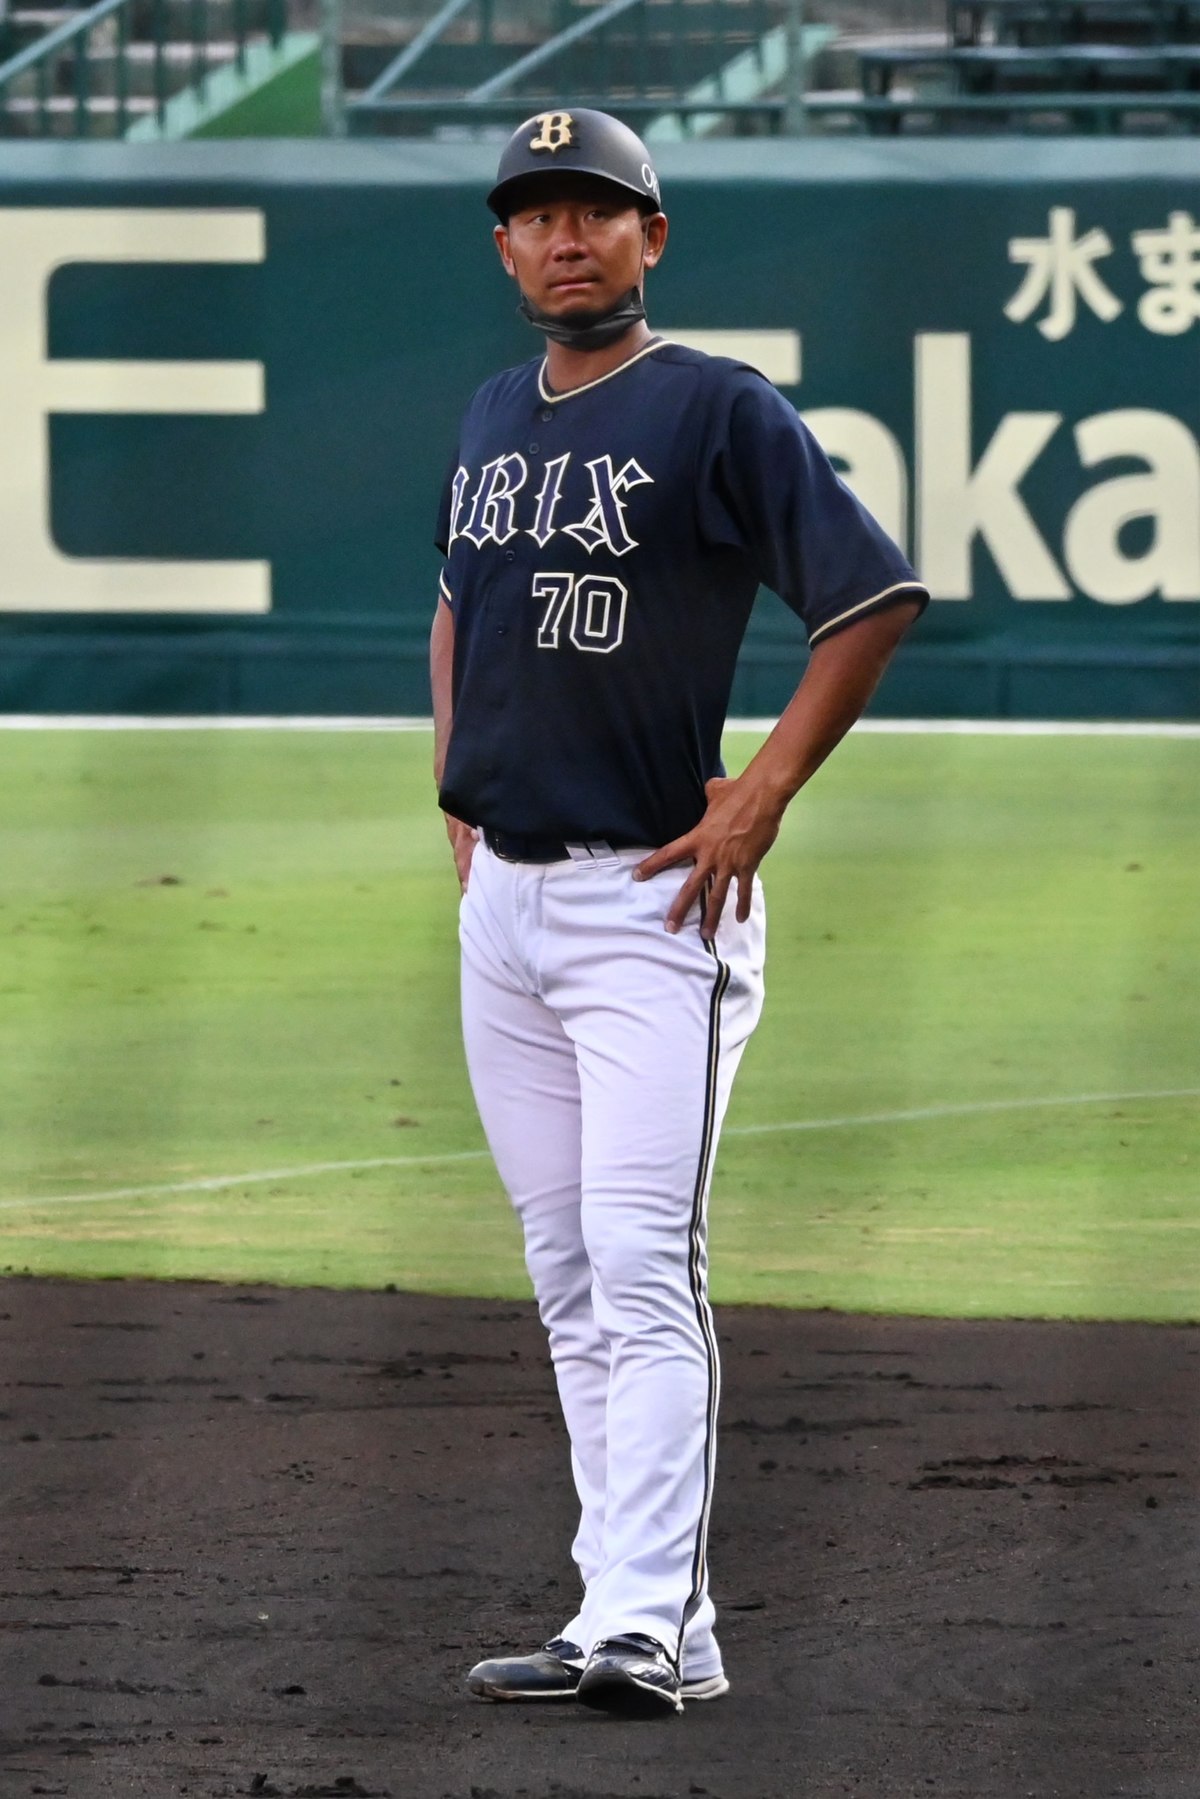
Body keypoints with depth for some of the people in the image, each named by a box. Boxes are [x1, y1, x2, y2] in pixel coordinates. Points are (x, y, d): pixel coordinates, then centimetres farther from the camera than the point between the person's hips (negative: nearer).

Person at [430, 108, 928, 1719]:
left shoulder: (719, 410, -8)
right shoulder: (495, 419, 14)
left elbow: (879, 595, -11)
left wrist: (760, 799, -14)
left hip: (652, 897, -8)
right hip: (502, 901, 8)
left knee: (642, 1268, -15)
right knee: (569, 1280, 8)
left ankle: (639, 1625, -21)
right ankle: (657, 1626, 12)